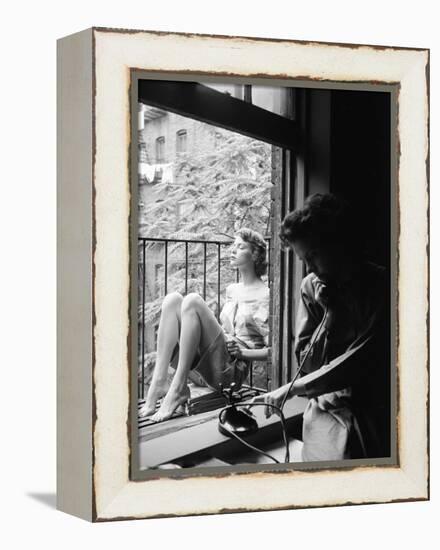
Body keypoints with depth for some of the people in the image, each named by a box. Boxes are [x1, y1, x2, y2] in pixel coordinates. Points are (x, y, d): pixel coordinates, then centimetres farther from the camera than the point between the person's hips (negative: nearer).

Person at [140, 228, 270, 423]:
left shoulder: (264, 296, 2)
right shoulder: (232, 290, 24)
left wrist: (242, 352, -15)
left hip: (231, 369, -7)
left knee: (193, 301, -24)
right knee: (173, 299, -12)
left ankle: (178, 388, -30)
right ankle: (158, 383, -24)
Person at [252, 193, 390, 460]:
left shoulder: (381, 286, -6)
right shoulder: (312, 287, 7)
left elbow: (361, 360, -12)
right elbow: (305, 362, 8)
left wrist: (293, 388, -11)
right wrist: (330, 313, -6)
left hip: (373, 409, -2)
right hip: (328, 408, 2)